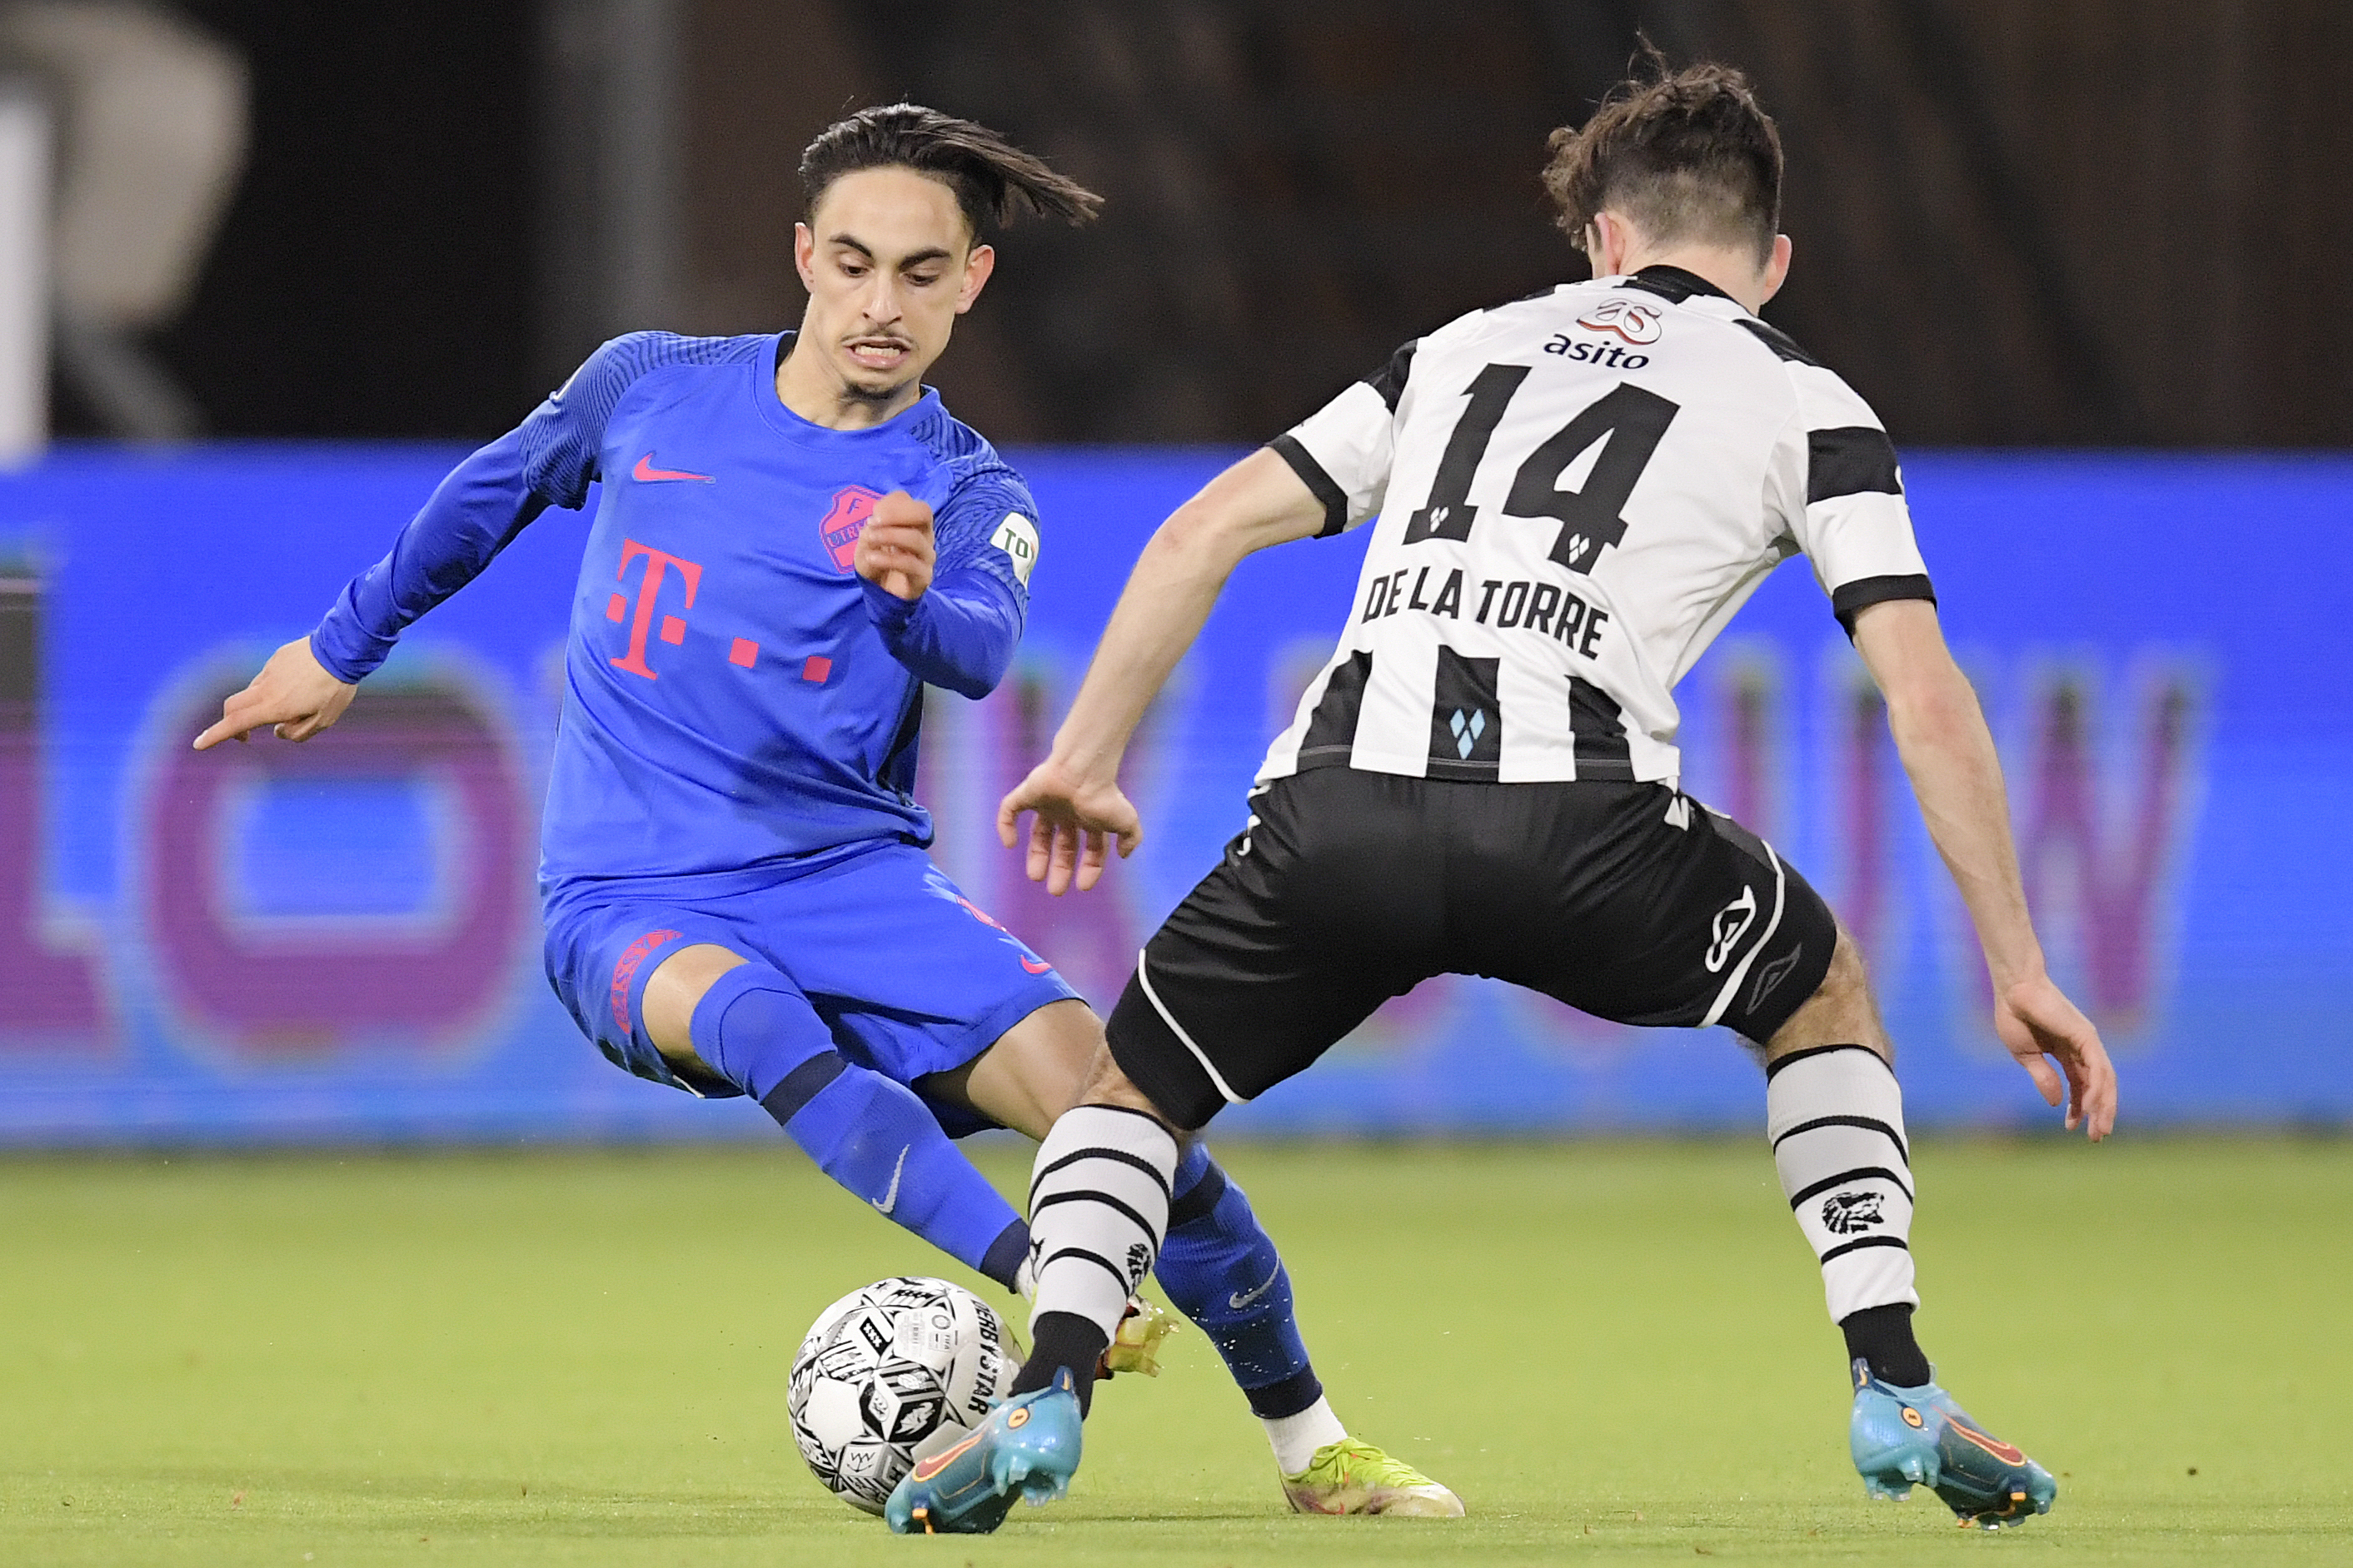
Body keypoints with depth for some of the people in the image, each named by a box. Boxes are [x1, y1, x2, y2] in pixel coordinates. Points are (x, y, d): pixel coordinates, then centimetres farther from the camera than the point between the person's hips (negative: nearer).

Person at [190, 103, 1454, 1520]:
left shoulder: (962, 488, -2)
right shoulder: (651, 389, 4)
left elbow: (979, 651, -25)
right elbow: (496, 494, 24)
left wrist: (917, 594, -49)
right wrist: (343, 651, 33)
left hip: (853, 877, 0)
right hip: (629, 905, 0)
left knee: (1100, 1086, -22)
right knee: (752, 1017, -37)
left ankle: (1310, 1442, -6)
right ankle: (1053, 1287, -50)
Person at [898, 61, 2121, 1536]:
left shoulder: (1472, 346, 29)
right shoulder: (1807, 406, 19)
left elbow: (1203, 532, 23)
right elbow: (1927, 698, 9)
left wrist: (1085, 761, 29)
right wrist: (2020, 970, 12)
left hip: (1338, 805, 2)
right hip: (1575, 821, -2)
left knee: (1137, 1084, 26)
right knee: (1824, 993, 29)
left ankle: (1050, 1392, -2)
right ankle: (1895, 1394, 18)